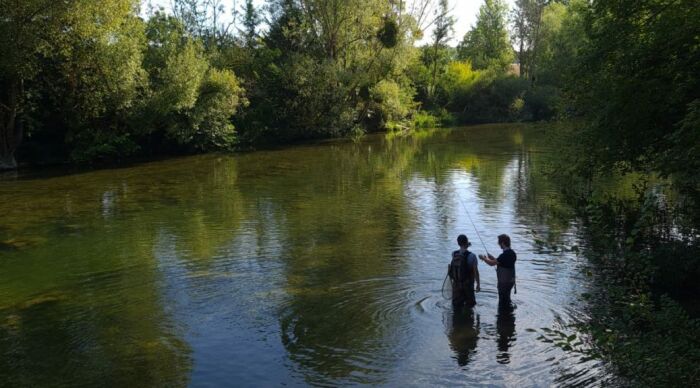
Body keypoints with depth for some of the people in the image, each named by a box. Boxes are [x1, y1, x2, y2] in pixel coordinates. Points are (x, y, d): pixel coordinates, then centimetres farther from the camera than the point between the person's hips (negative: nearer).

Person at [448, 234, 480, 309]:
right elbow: (475, 271, -15)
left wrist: (466, 247, 23)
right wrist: (478, 284, -4)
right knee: (469, 305, 14)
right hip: (468, 285, -3)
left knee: (457, 305, 13)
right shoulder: (471, 256, -17)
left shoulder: (454, 254, -4)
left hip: (456, 284, 4)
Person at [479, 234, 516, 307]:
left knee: (503, 302, 3)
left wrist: (483, 258, -4)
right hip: (510, 280, 9)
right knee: (507, 300, 23)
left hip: (504, 282, -9)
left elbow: (492, 263, -20)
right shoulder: (512, 253, 4)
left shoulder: (504, 255, -26)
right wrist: (492, 258, 12)